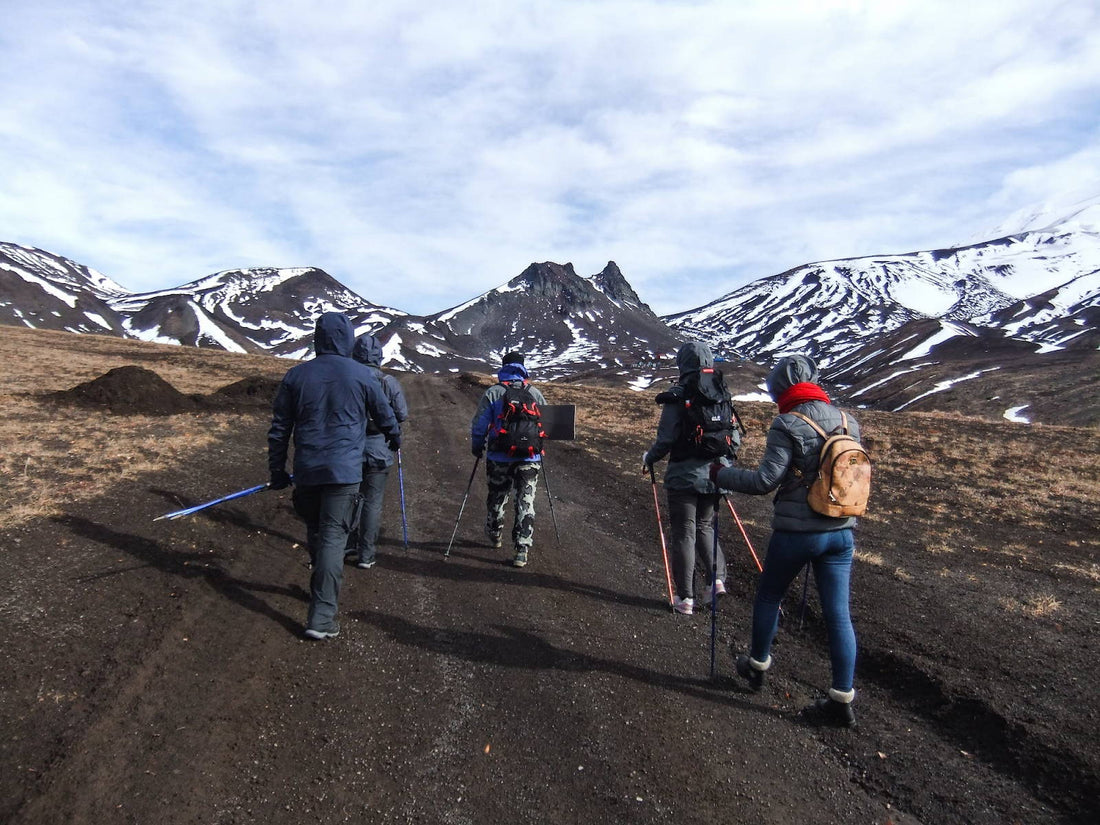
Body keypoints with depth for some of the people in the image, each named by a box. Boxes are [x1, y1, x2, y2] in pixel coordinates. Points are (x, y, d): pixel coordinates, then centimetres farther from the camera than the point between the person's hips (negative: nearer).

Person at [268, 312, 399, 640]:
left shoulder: (296, 375, 4)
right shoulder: (361, 375, -2)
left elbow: (279, 429, 7)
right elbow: (385, 415, 12)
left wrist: (277, 471, 16)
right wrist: (394, 439, 34)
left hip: (306, 472, 3)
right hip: (344, 471, -3)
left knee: (315, 532, 21)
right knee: (333, 538, -3)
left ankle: (322, 589, 41)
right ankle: (321, 617, -6)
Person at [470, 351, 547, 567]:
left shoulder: (492, 393, -4)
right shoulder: (534, 393, 2)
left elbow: (479, 424, -4)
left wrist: (476, 446, 12)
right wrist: (538, 445, 25)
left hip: (499, 458, 0)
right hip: (529, 458, 1)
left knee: (496, 497, 19)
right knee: (525, 502, 3)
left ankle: (494, 535, 39)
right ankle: (522, 549, -1)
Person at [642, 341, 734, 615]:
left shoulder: (678, 396, -12)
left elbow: (666, 439, -14)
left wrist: (649, 458, 4)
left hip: (684, 475, -4)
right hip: (715, 474, 5)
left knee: (684, 534, 6)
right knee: (704, 526, 23)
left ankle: (685, 597, 12)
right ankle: (717, 577, 8)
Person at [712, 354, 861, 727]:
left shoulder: (787, 425, -15)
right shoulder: (849, 423, 4)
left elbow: (765, 480, -17)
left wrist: (722, 475, -5)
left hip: (796, 531, -5)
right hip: (841, 532, 5)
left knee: (768, 596, 18)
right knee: (838, 613, 9)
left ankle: (757, 665, 35)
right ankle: (842, 699, 15)